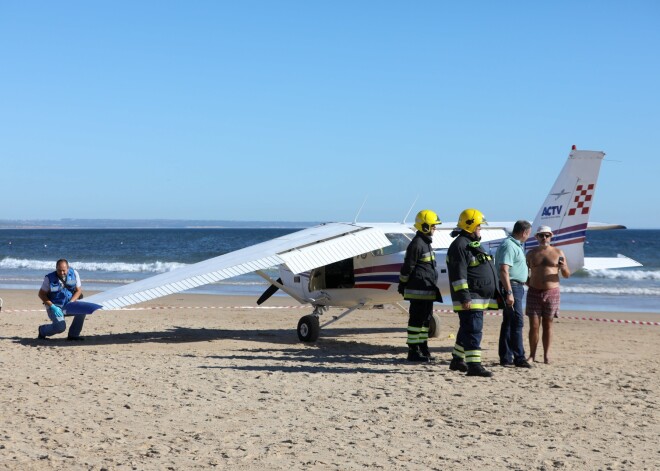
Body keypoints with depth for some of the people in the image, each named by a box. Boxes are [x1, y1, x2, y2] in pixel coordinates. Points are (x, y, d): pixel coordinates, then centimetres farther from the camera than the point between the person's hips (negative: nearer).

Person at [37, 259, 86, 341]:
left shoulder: (74, 274, -5)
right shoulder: (49, 278, -13)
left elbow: (78, 290, 1)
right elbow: (41, 294, -8)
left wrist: (70, 303, -15)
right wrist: (52, 307, -20)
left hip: (68, 304, 4)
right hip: (55, 306, -4)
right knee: (60, 326, -25)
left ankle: (73, 335, -8)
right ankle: (42, 330, 9)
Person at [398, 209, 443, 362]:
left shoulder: (426, 243, 18)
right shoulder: (416, 244, -14)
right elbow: (407, 267, -14)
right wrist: (402, 285, -11)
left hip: (428, 290, 10)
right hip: (418, 290, -10)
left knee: (426, 318, 14)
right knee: (416, 319, -6)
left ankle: (423, 348, 21)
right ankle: (413, 351, -3)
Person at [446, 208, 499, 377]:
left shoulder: (474, 244, 20)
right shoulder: (459, 246, -14)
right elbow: (458, 275, -20)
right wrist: (464, 298, -25)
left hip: (479, 298, 10)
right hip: (470, 299, -10)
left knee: (467, 329, 16)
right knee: (473, 330, -13)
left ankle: (457, 360, 25)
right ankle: (474, 365, -15)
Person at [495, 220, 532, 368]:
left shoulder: (516, 245, 18)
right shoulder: (509, 246, -15)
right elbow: (504, 270, -24)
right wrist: (509, 293, -28)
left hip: (516, 287, 11)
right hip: (511, 287, -11)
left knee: (508, 323, 11)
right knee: (517, 322, -12)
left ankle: (506, 358, 15)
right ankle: (519, 358, -13)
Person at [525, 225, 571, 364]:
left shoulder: (558, 253, 6)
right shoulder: (531, 254, 9)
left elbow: (567, 275, 6)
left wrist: (563, 268, -15)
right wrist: (528, 283, -1)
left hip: (552, 292, 0)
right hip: (534, 292, 1)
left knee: (548, 325, 3)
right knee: (533, 325, -4)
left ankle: (546, 355, 6)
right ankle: (532, 355, 1)